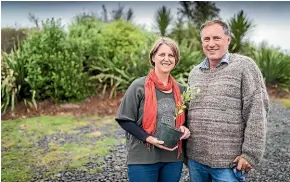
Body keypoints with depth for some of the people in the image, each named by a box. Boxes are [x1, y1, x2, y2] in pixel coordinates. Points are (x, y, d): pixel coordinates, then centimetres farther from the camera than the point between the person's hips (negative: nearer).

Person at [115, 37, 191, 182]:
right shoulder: (139, 86, -8)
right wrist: (148, 138, -18)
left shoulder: (180, 89, 6)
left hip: (173, 158, 5)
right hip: (143, 159, -5)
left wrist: (184, 129, -3)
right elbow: (125, 120, -8)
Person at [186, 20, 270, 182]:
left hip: (228, 162, -5)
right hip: (195, 158, 5)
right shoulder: (194, 73, 11)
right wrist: (185, 150, 13)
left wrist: (250, 153, -13)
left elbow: (257, 113, -10)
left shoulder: (244, 66, -5)